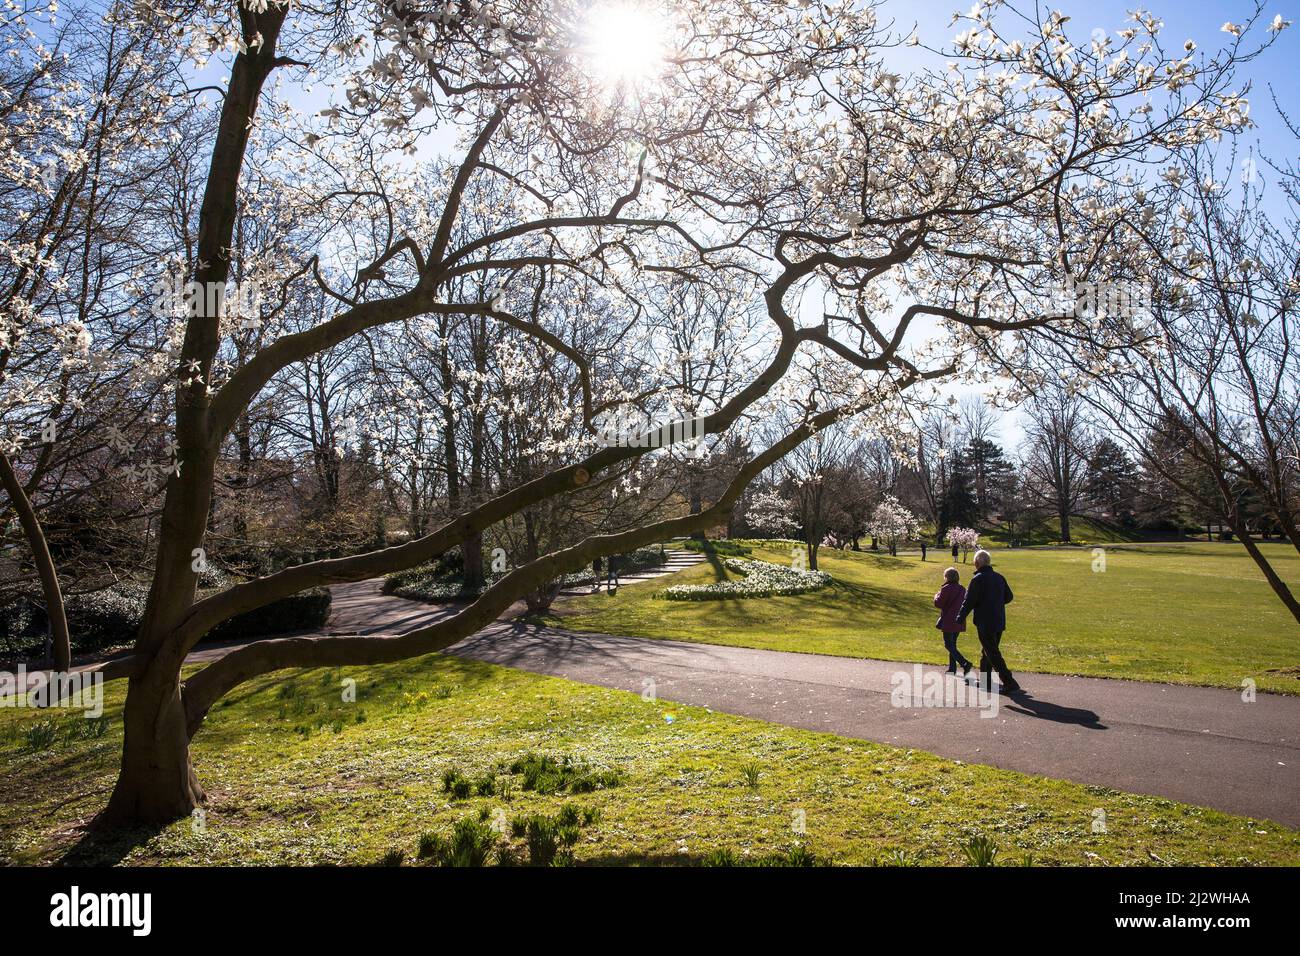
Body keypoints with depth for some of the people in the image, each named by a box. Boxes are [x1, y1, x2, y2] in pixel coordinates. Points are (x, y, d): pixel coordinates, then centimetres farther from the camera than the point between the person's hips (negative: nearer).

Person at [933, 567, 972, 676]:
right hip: (959, 622, 7)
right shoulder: (962, 589, 7)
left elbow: (938, 603, -12)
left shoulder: (946, 589, -15)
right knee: (952, 644, 16)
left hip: (948, 621, -7)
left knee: (949, 645, -2)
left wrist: (937, 595, 6)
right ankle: (952, 668, 18)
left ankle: (965, 663, -17)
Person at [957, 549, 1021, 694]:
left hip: (985, 623, -8)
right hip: (999, 622, 8)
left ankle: (1010, 683, -7)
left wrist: (961, 617, -3)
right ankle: (985, 681, 26)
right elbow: (1009, 597, 17)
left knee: (993, 654, -3)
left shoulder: (978, 579, -15)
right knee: (986, 652, 19)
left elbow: (969, 601, -15)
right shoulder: (999, 577, 7)